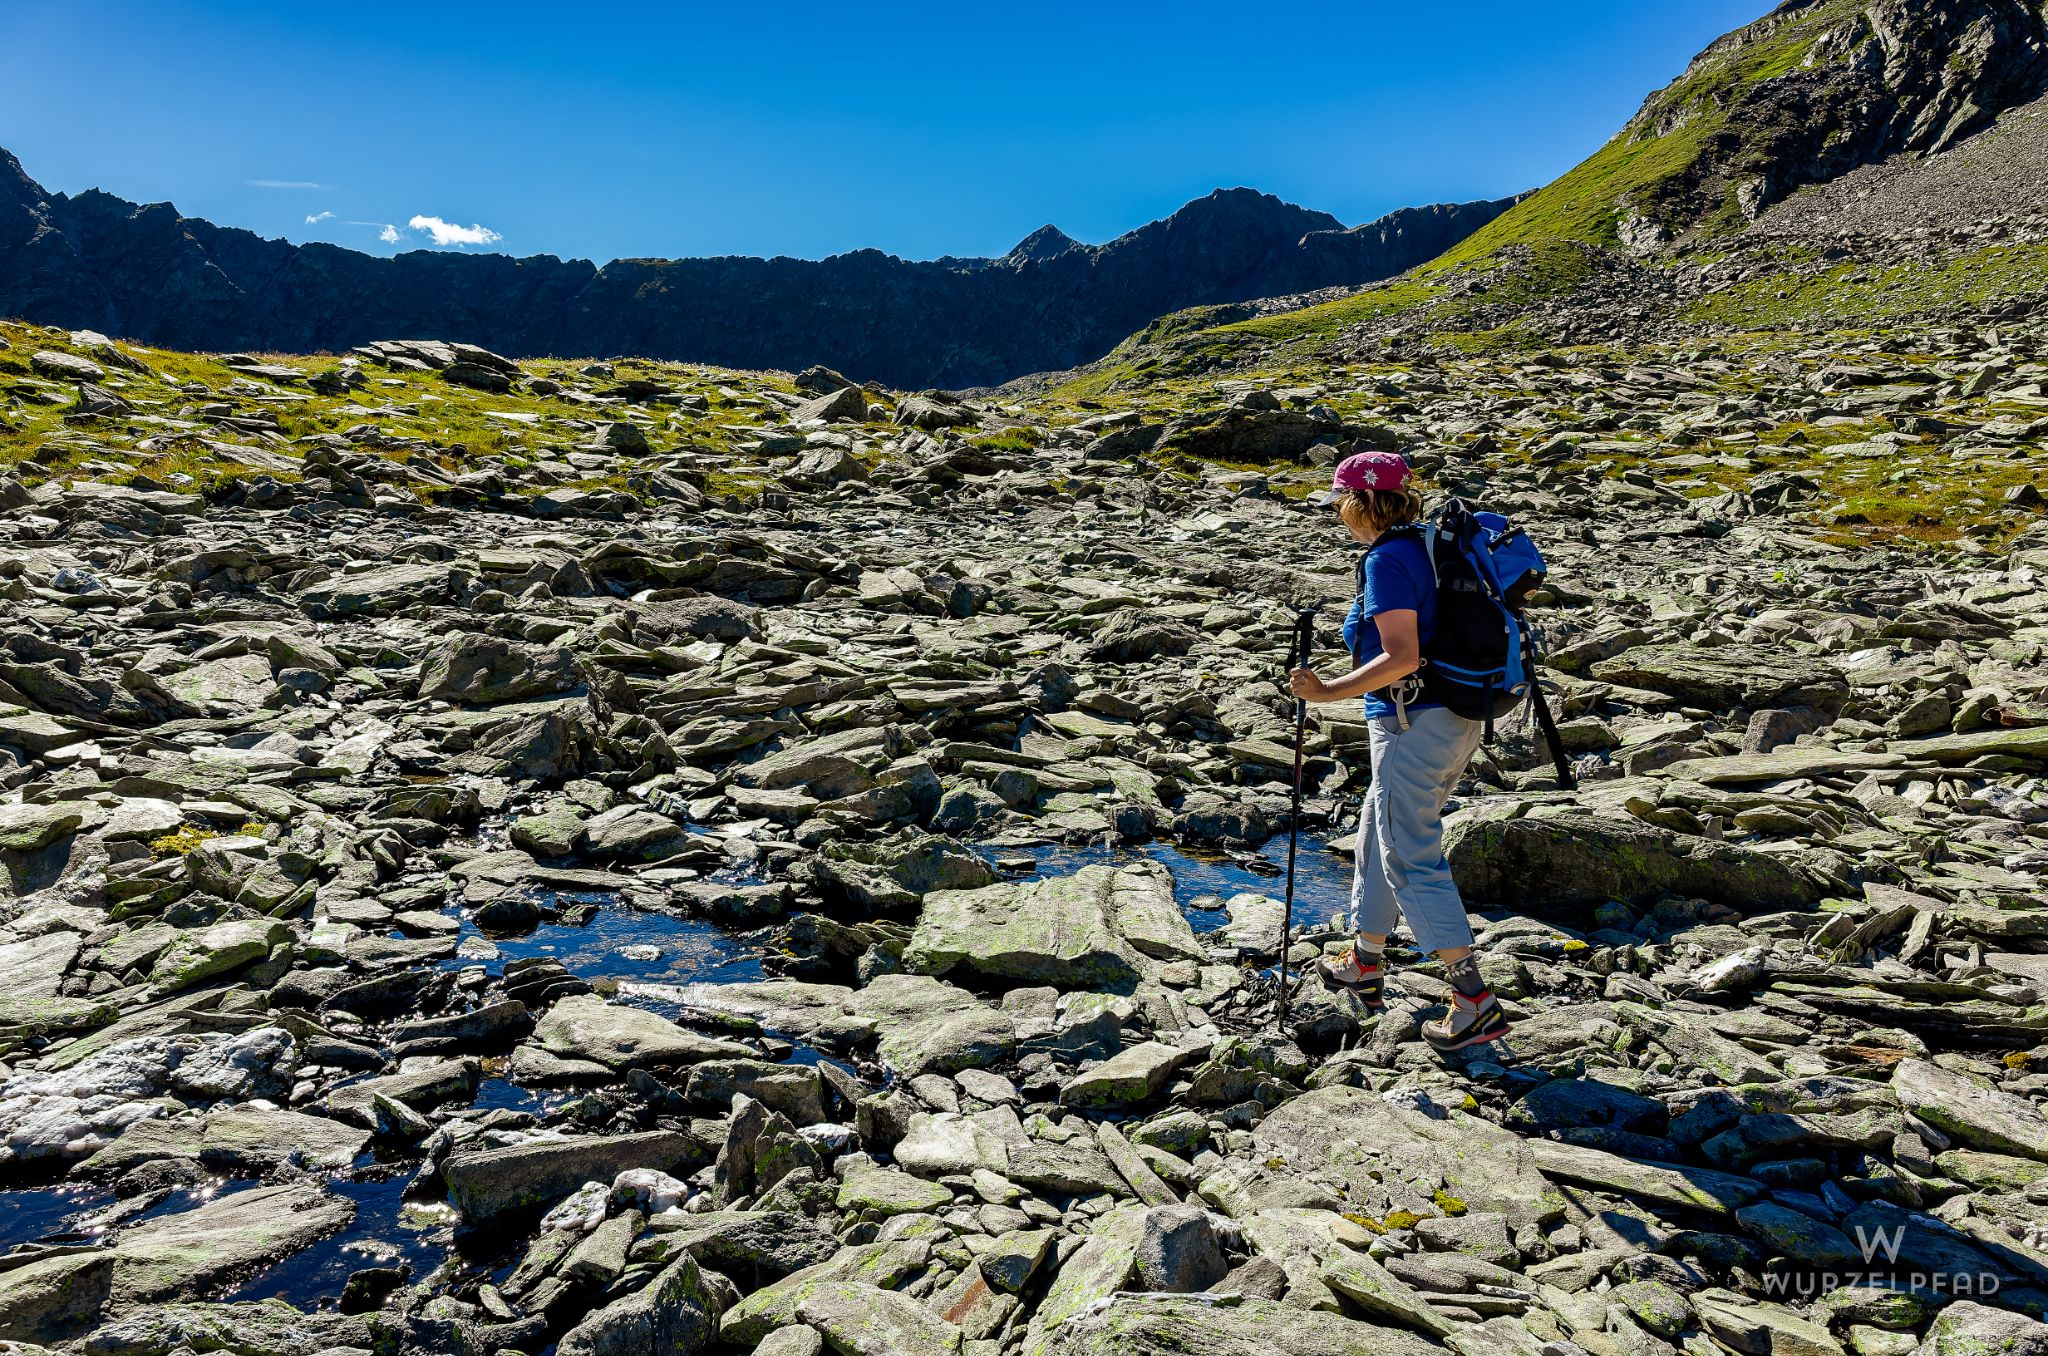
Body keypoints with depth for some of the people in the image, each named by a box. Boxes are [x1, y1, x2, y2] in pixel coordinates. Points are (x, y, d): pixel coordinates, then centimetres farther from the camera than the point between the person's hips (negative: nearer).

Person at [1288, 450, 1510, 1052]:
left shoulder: (1388, 560, -16)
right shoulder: (1428, 546, 12)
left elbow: (1400, 658, -24)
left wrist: (1327, 693, -22)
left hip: (1413, 726, -10)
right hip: (1456, 721, 10)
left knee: (1413, 860, -4)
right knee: (1378, 836, 21)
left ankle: (1474, 1003, -2)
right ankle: (1364, 964, 35)